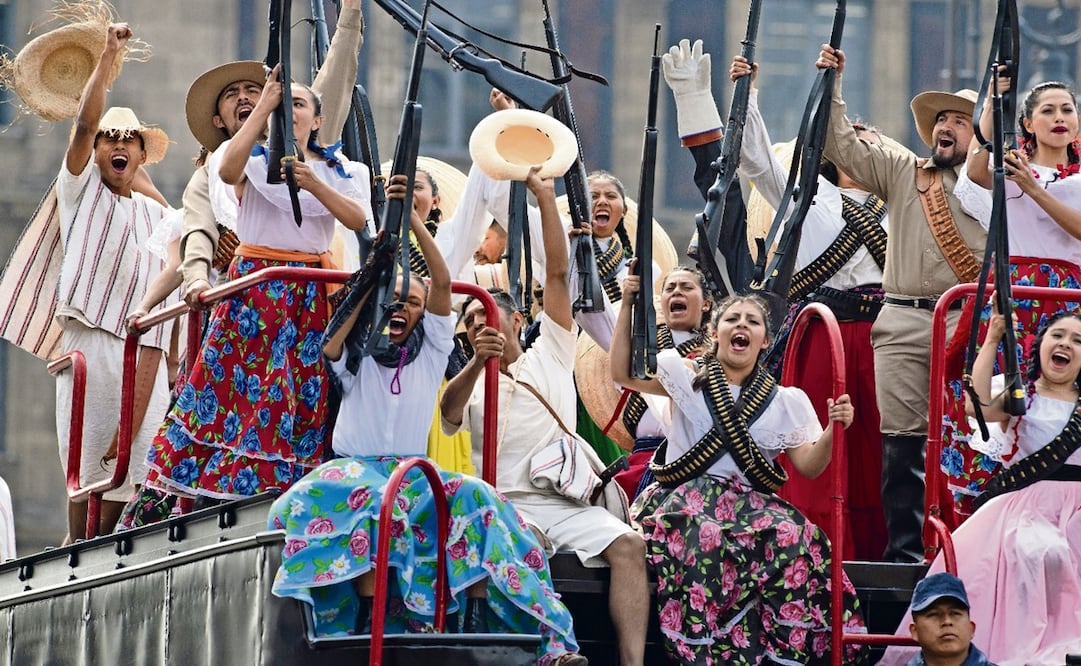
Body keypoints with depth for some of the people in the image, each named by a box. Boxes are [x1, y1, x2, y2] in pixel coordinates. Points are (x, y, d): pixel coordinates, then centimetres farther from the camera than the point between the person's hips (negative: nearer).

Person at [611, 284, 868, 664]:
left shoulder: (784, 401, 15)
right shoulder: (686, 376, 12)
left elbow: (809, 466, 8)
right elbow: (622, 373, 3)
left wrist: (833, 431, -13)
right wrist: (628, 306, -5)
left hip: (751, 502, 2)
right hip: (687, 496, -2)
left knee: (796, 541, -33)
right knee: (703, 540, -40)